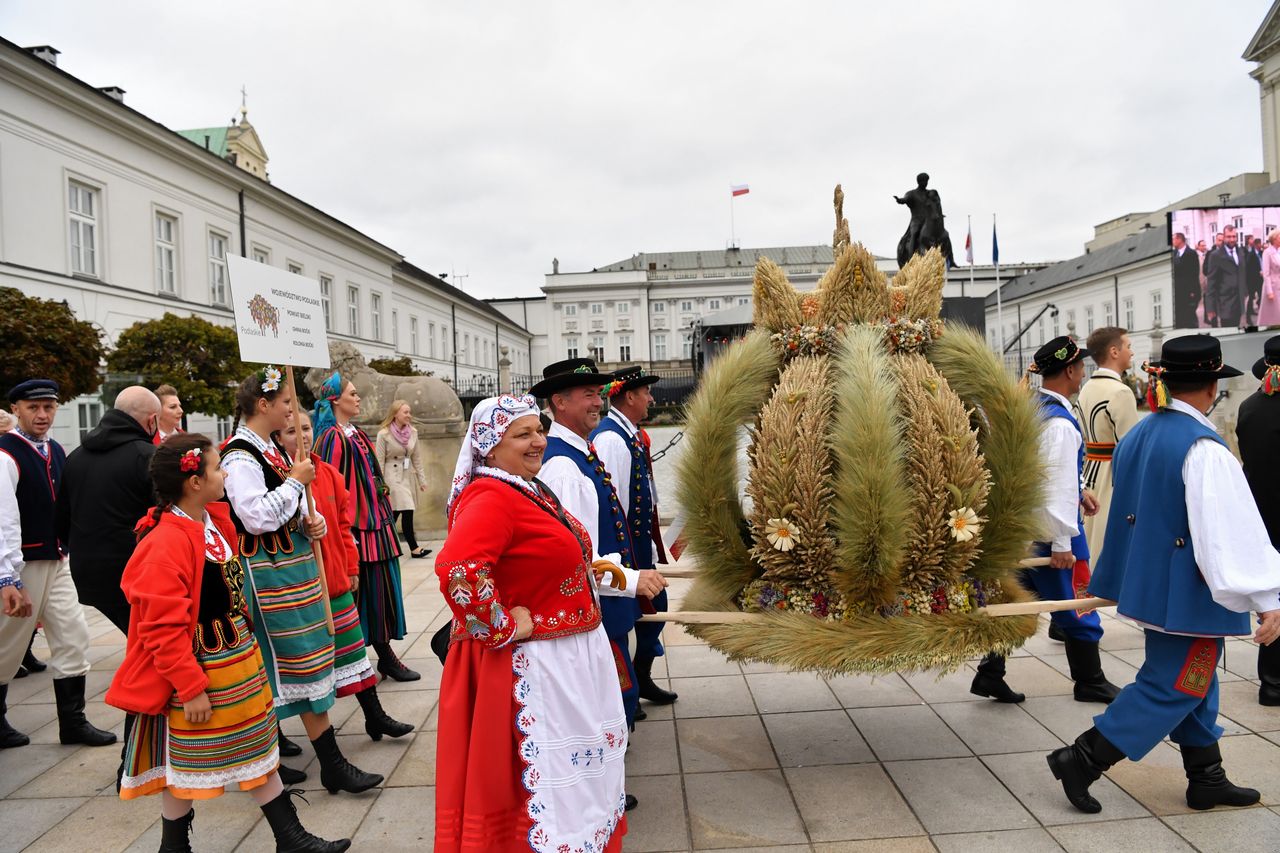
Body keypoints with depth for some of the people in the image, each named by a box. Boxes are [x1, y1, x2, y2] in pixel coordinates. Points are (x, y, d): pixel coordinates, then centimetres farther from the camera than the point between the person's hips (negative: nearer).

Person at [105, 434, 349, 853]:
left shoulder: (215, 520, 3)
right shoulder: (166, 543, -23)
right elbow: (163, 630, -23)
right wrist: (191, 688, -21)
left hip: (240, 661, 9)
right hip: (198, 672, -9)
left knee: (257, 748, 15)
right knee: (186, 762, 10)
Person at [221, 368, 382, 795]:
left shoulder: (272, 448, 13)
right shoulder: (240, 456, -16)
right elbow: (258, 516, -26)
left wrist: (313, 522, 2)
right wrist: (295, 481, -16)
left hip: (292, 559, 9)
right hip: (270, 571, -9)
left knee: (276, 661, 16)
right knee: (304, 658, -6)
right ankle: (333, 765, 1)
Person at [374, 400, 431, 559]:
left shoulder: (412, 432, 6)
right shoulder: (384, 434, -9)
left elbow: (416, 458, 12)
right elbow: (379, 461, -8)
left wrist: (422, 479, 9)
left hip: (408, 476, 6)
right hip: (393, 477, -6)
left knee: (395, 512, 7)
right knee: (407, 511, -13)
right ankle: (414, 549, -9)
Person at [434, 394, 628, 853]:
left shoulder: (530, 489, 10)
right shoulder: (490, 497, -22)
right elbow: (458, 569, -38)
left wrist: (590, 567, 11)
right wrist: (502, 629, -27)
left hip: (569, 657, 10)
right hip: (536, 667, -10)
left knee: (578, 769, 24)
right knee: (547, 778, 4)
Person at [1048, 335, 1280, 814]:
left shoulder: (1138, 436, 5)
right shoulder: (1204, 449, -21)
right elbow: (1234, 529, -24)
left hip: (1148, 581, 9)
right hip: (1188, 592, -9)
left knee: (1195, 684, 20)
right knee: (1173, 688, 3)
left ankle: (1207, 779, 31)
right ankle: (1081, 761, 3)